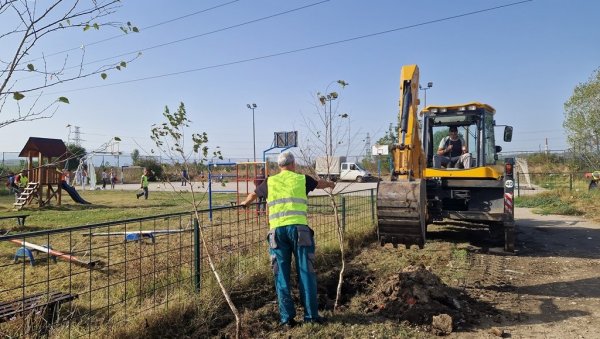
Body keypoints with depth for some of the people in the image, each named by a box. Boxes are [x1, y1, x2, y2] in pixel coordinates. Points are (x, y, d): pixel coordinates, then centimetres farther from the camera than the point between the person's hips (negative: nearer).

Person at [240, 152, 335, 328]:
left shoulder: (270, 182, 16)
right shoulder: (302, 179, 12)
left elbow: (253, 194, 34)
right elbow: (320, 183, 34)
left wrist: (245, 203, 57)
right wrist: (330, 184, 58)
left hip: (277, 230, 2)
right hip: (298, 228, -1)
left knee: (281, 274, 7)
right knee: (305, 272, 5)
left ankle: (287, 317, 10)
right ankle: (311, 314, 9)